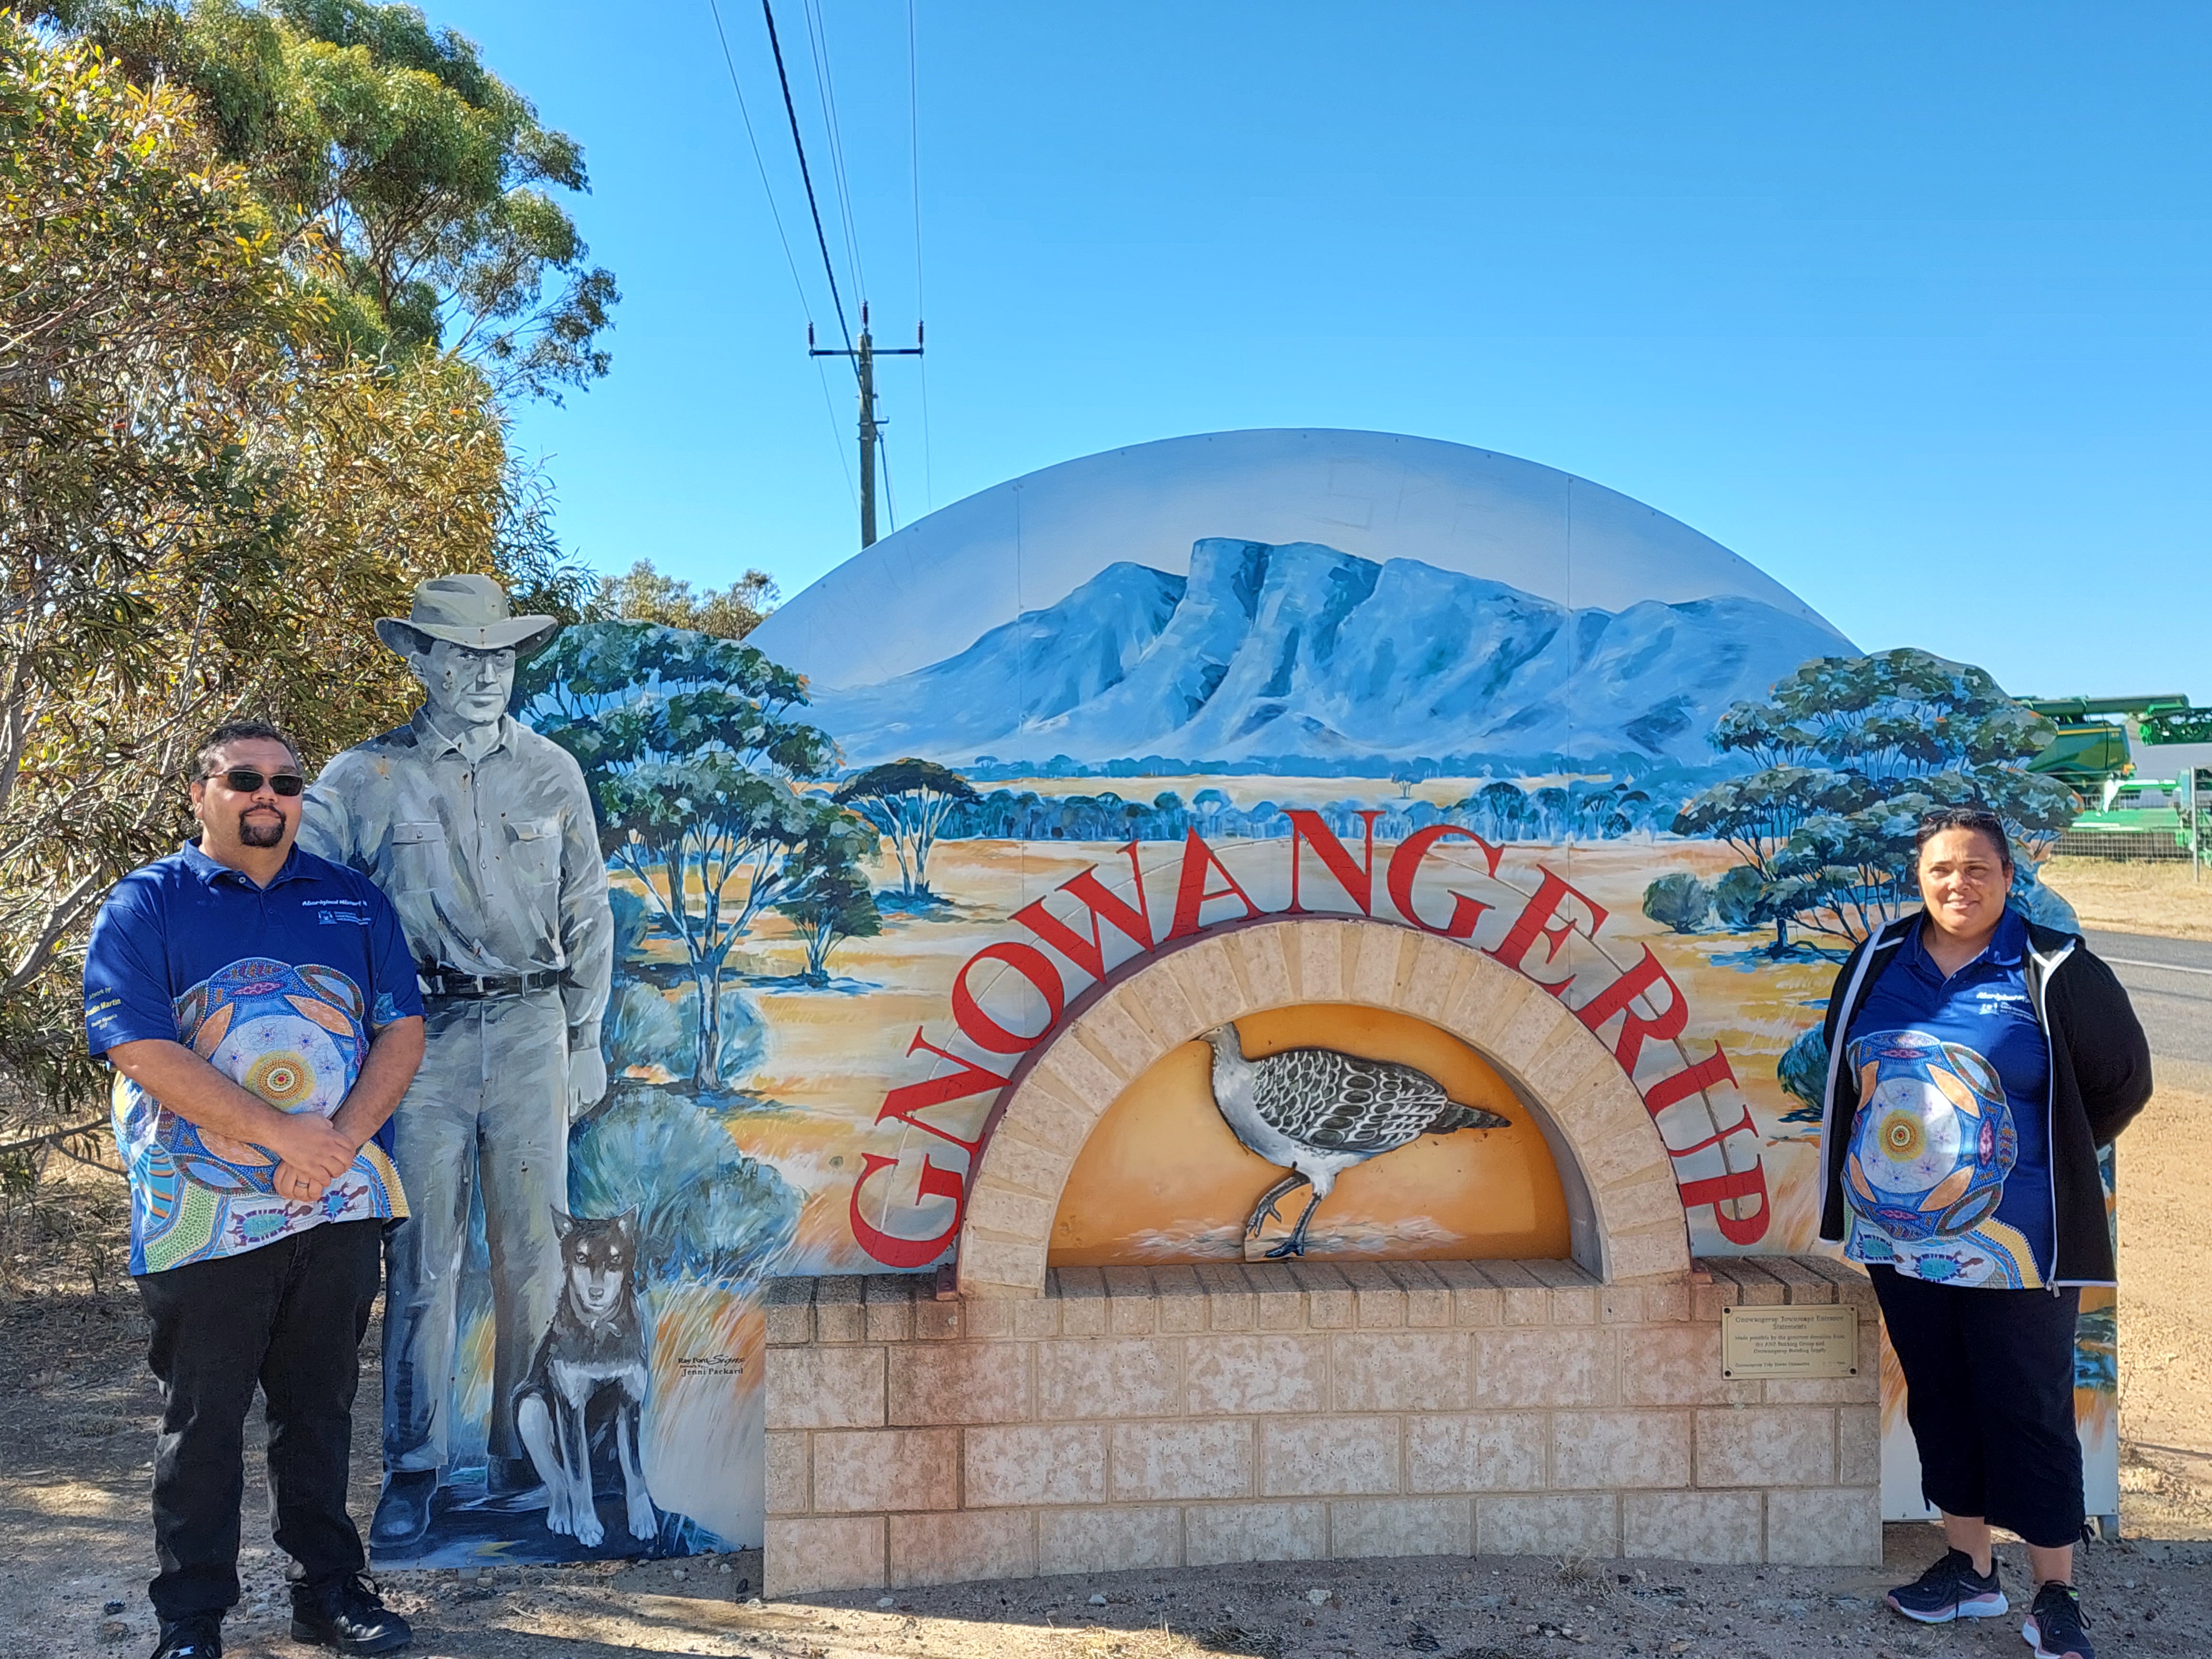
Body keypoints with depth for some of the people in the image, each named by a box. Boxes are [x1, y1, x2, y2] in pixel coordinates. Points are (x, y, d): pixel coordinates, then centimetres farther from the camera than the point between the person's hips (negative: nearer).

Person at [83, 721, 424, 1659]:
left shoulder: (355, 902, 11)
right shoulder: (146, 905, 1)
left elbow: (403, 1029, 6)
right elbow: (139, 1048, -11)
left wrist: (341, 1140, -10)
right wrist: (284, 1134, -16)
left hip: (340, 1205, 3)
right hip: (203, 1217, -3)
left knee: (322, 1408, 13)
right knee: (201, 1421, 7)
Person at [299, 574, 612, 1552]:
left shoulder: (552, 774, 10)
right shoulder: (368, 778, 4)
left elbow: (587, 913, 12)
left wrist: (586, 1040, 9)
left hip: (530, 1027, 2)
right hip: (423, 1031, -1)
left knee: (533, 1249, 4)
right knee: (422, 1254, 0)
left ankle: (520, 1456, 17)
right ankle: (413, 1471, 12)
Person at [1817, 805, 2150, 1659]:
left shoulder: (2053, 972, -9)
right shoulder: (1879, 963, 3)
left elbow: (2122, 1081, 0)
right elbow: (1843, 1071, 17)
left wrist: (2049, 1162, 2)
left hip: (2013, 1246, -4)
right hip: (1899, 1236, 5)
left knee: (2030, 1413, 4)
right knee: (1939, 1400, 15)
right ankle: (1970, 1569, 31)